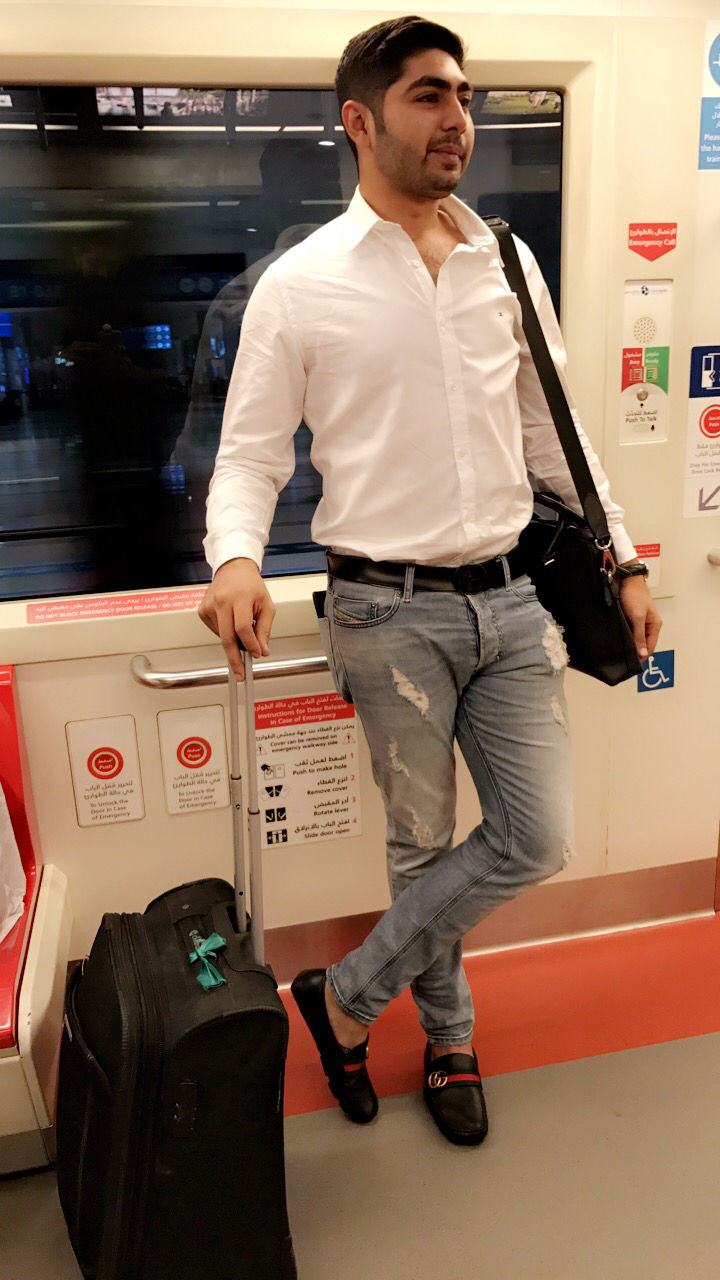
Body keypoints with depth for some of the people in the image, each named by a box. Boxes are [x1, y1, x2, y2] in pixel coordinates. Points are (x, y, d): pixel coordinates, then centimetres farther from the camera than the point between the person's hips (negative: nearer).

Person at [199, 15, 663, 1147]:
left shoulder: (508, 262, 9)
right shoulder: (300, 285, -3)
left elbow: (553, 429, 15)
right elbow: (250, 452, -3)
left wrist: (624, 561, 11)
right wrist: (236, 558, -24)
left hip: (510, 597, 5)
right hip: (392, 612, -4)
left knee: (538, 839, 3)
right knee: (424, 845, 8)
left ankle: (348, 997, 23)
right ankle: (449, 1038, 36)